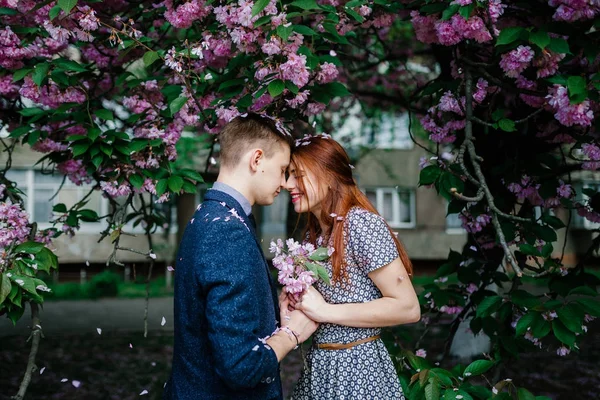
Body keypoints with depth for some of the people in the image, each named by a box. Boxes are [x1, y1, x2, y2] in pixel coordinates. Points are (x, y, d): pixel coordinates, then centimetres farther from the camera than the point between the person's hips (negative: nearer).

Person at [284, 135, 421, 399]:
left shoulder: (360, 222, -17)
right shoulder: (313, 234, 8)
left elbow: (408, 308, -21)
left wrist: (325, 311, -20)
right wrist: (298, 302, -2)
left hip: (357, 368, -8)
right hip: (320, 366, 8)